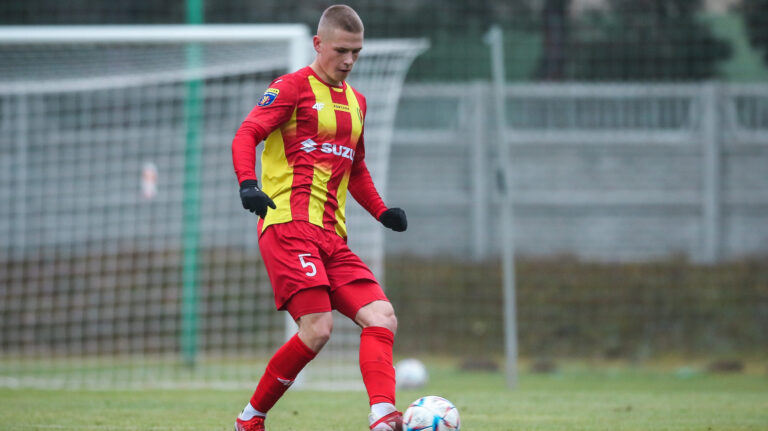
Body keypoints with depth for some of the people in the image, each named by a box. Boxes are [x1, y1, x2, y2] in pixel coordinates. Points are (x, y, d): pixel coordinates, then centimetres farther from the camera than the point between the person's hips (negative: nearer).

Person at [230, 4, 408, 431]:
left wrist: (381, 211, 17)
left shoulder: (355, 102, 23)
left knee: (381, 317, -11)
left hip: (332, 236, 8)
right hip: (289, 226, -8)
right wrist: (248, 183, -28)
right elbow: (246, 134, -9)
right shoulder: (293, 87, 1)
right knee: (317, 329, -19)